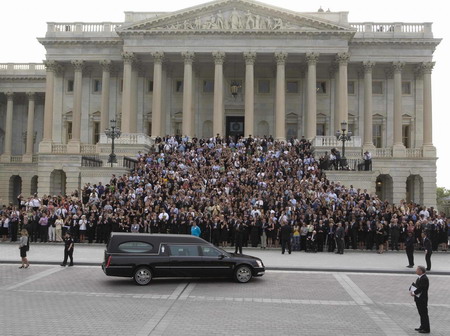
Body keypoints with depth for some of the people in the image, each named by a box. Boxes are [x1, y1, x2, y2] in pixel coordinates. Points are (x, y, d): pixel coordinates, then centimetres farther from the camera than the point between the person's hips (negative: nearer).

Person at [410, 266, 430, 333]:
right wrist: (412, 291, 1)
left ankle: (426, 329, 6)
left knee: (424, 314, -2)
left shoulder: (424, 279, -21)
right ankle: (423, 327, 29)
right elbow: (416, 285, 16)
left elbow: (420, 288, -24)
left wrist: (414, 293, -13)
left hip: (422, 299, -10)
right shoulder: (420, 277, 9)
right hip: (419, 299, 10)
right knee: (421, 313, 18)